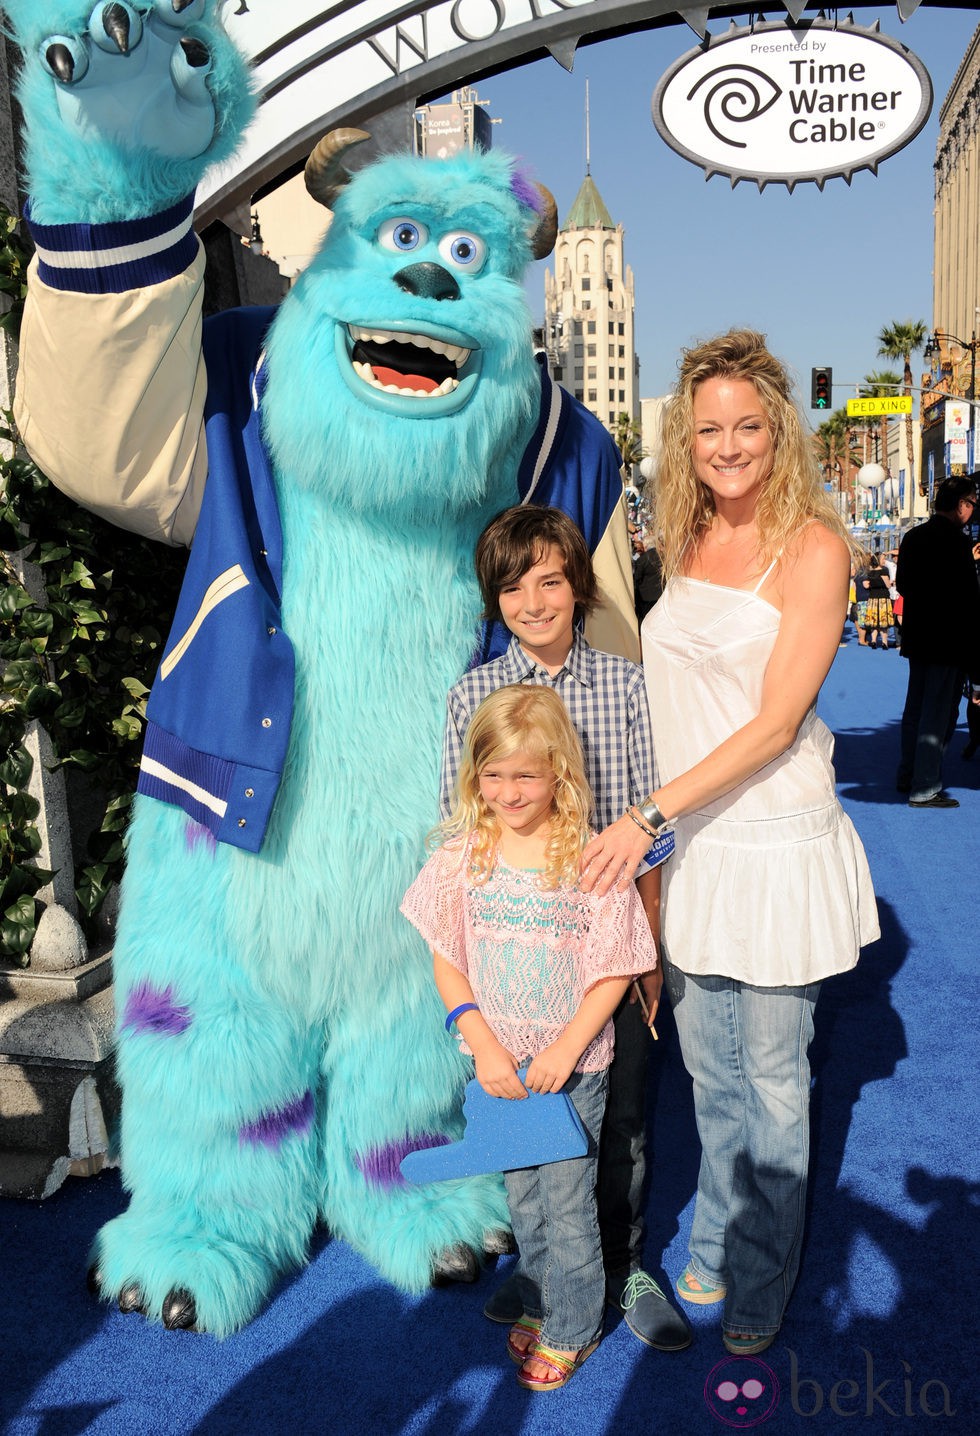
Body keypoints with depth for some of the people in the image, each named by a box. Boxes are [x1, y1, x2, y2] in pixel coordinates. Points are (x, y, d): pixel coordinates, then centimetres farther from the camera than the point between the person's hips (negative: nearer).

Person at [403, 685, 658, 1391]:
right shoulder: (462, 854, -8)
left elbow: (614, 970, -10)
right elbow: (446, 961, -3)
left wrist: (565, 1050, -17)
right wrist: (484, 1044, -12)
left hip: (574, 1062, -3)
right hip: (498, 1062, 3)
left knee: (567, 1204, 10)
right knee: (522, 1198, 21)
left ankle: (573, 1328, 35)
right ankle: (538, 1305, 45)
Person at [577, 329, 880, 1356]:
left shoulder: (812, 547, -11)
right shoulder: (687, 543, 7)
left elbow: (775, 724, -17)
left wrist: (648, 817, -21)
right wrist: (655, 827, 7)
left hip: (773, 845, -5)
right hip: (686, 845, 5)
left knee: (772, 1077, 11)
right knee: (708, 1066, 18)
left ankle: (761, 1283, 33)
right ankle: (713, 1244, 40)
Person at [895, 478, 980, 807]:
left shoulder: (912, 537, 5)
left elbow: (902, 585, 13)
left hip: (917, 637, 8)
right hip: (948, 640, -8)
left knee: (915, 706, 18)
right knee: (939, 712, -1)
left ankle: (907, 775, 29)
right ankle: (925, 789, 4)